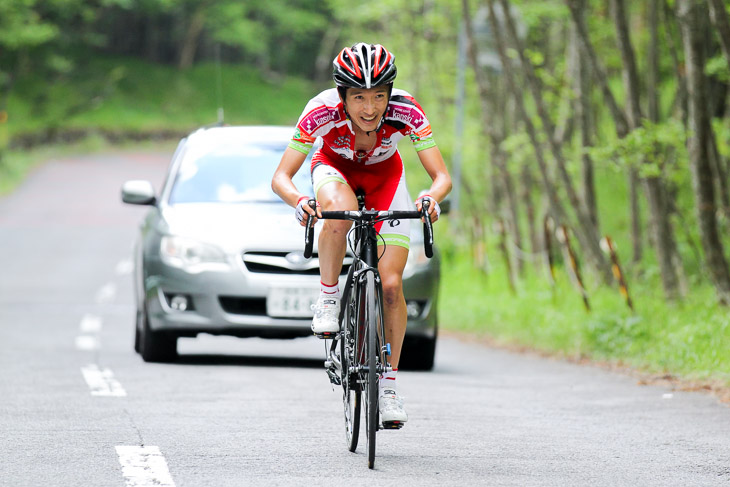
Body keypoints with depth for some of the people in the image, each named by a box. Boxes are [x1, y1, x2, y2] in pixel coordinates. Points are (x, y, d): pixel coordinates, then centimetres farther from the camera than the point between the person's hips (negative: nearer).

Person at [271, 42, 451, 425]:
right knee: (338, 212, -40)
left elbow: (442, 175, -30)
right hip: (335, 167, -1)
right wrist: (299, 200, -54)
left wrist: (432, 197, -52)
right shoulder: (322, 111, -35)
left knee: (391, 285, -9)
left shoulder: (406, 112, -33)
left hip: (384, 174, 1)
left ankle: (388, 384, 4)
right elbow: (281, 177, -32)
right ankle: (328, 297, -17)